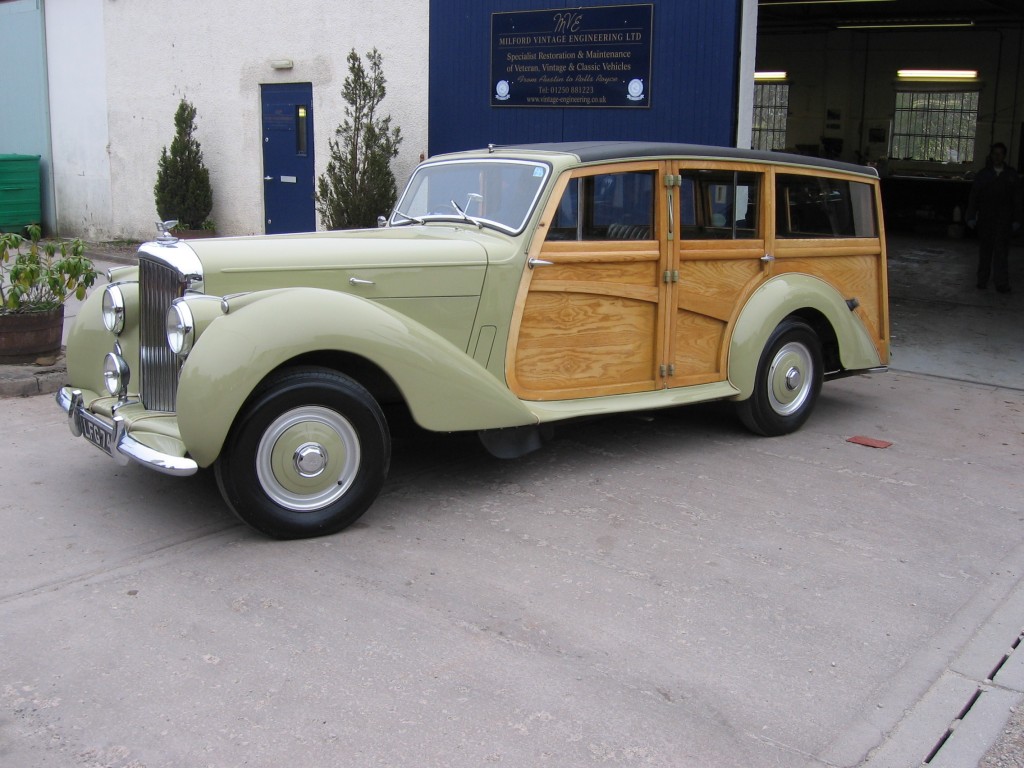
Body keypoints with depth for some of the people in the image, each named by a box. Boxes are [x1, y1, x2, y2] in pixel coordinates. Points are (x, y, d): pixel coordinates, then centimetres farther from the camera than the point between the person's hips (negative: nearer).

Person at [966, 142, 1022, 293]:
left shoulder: (1011, 175, 5)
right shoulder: (982, 174, 5)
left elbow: (1016, 200, 6)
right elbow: (973, 197, 4)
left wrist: (1016, 220, 2)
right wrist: (971, 217, -2)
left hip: (1003, 220, -1)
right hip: (985, 219, 1)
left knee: (1001, 251, -6)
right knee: (985, 250, 9)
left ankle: (1001, 283, -7)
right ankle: (982, 280, 19)